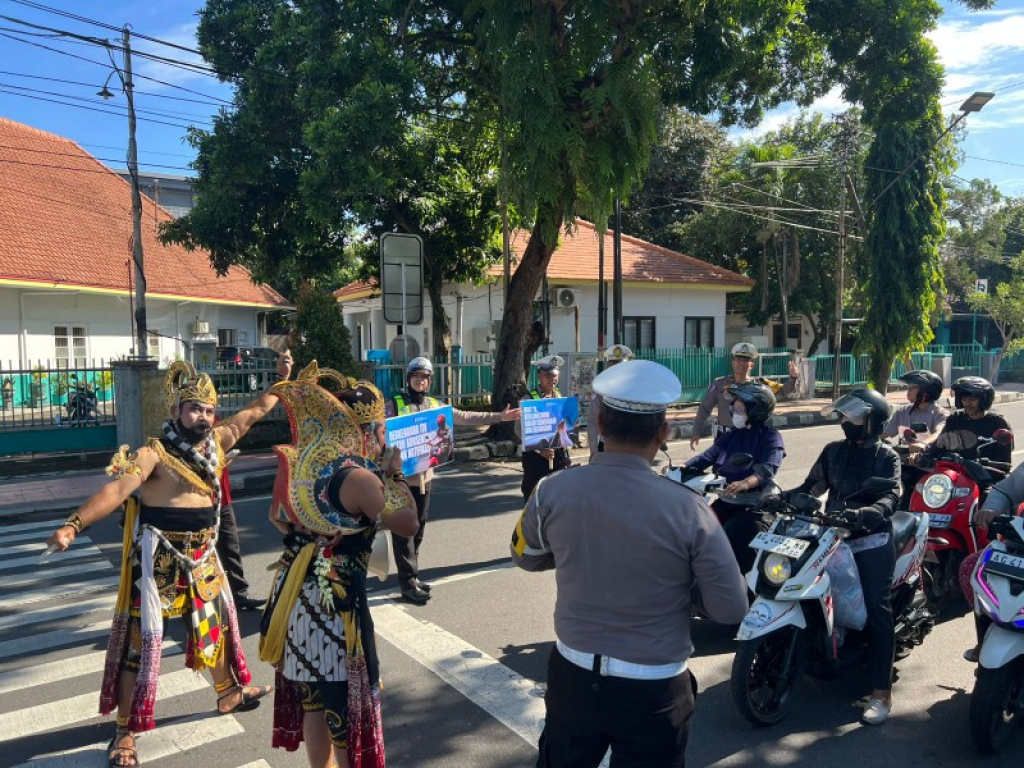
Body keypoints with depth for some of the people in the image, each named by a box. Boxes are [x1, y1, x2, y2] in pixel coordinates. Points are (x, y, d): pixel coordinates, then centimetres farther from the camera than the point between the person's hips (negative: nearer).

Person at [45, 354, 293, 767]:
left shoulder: (216, 441, 1)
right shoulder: (155, 452, -18)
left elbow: (255, 411, 11)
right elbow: (118, 488, -31)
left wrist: (283, 378, 10)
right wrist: (74, 524, -43)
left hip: (201, 556, 7)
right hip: (159, 561, -7)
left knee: (216, 625, 22)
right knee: (141, 641, 2)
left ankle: (228, 694, 44)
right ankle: (125, 734, 16)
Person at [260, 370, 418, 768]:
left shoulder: (302, 465, 2)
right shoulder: (358, 478, -20)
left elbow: (278, 518, 16)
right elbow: (408, 524, -13)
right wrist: (394, 473, -3)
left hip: (297, 590, 8)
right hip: (335, 595, -8)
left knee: (312, 694, 21)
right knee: (345, 696, 9)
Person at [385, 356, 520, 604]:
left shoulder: (434, 405, 9)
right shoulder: (395, 404, -5)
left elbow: (465, 417, 9)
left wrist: (499, 417, 7)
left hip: (424, 475, 5)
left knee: (419, 527, 13)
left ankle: (412, 575, 26)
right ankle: (408, 582, 4)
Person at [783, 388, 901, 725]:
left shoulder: (887, 457, -2)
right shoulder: (833, 451, 11)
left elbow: (891, 497, -16)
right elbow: (812, 486, 9)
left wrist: (864, 514, -36)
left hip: (873, 540, -5)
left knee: (877, 609, -10)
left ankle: (881, 692, -9)